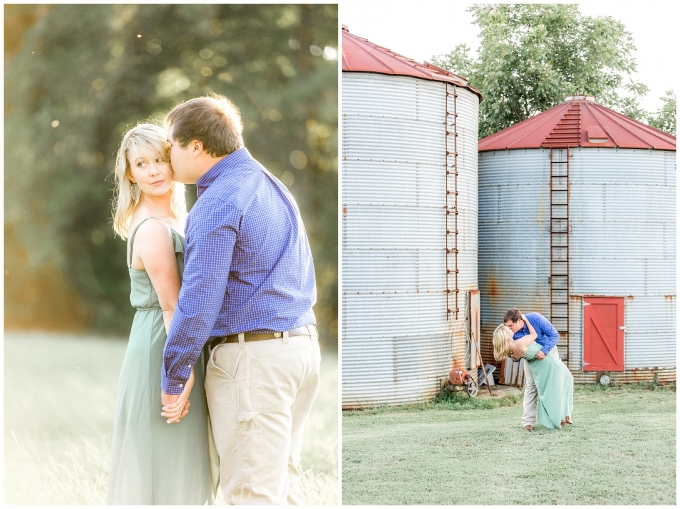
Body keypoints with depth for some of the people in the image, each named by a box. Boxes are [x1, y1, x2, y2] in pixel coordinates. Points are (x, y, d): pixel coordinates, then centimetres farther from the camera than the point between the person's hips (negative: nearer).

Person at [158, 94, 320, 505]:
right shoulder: (271, 184, 16)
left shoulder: (218, 202, -14)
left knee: (251, 492, -4)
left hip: (253, 358, -10)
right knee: (284, 482, 16)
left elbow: (200, 298, -18)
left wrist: (174, 378, -11)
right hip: (303, 343, 10)